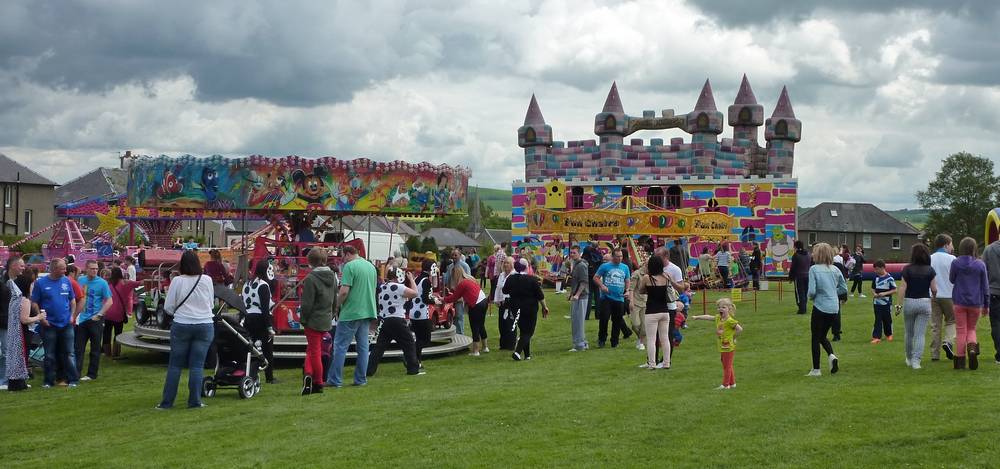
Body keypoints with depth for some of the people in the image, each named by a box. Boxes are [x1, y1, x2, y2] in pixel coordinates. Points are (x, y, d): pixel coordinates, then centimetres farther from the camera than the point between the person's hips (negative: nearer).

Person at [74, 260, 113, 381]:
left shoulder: (102, 283, -5)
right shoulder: (81, 280, 7)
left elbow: (109, 301, -7)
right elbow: (77, 299, 15)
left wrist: (99, 314, -15)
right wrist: (75, 315, 5)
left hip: (95, 320, -4)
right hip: (82, 319, 4)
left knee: (95, 349, 4)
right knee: (78, 348, 3)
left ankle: (92, 374, 11)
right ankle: (76, 373, 6)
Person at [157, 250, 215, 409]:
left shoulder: (177, 281, -8)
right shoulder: (207, 280, -3)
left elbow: (168, 307, -3)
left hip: (181, 326, -1)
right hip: (205, 326, 1)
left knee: (175, 365, 8)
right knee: (197, 365, 5)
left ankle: (167, 402, 12)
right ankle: (194, 402, 4)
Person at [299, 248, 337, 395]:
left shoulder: (311, 278, -18)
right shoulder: (332, 277, 5)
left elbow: (307, 303, -17)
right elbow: (335, 301, 13)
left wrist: (303, 319, -5)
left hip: (313, 321, -6)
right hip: (326, 321, 6)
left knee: (314, 351, 2)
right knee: (313, 349, 16)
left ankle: (318, 384, 3)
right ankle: (309, 373, 5)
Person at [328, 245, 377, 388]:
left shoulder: (349, 266, -12)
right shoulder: (371, 266, 12)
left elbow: (344, 291, -17)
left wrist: (337, 304, -4)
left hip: (351, 312, -7)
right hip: (368, 312, 7)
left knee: (340, 345, -1)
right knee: (363, 346, 11)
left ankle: (335, 380, -1)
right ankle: (361, 379, 12)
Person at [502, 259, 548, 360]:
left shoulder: (510, 279, -4)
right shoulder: (532, 280, -14)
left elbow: (505, 291, 13)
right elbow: (540, 296, -8)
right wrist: (544, 307, 5)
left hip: (516, 309, 4)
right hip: (530, 309, -4)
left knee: (523, 331, 17)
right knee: (528, 332, 2)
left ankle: (527, 354, 18)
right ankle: (517, 352, -15)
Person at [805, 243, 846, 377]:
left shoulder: (814, 269, -13)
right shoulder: (835, 270, 3)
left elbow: (812, 291, -18)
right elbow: (844, 289, 9)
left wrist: (809, 296, 3)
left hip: (820, 307, -5)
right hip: (834, 308, 5)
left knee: (816, 338, 8)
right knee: (823, 336, 22)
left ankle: (816, 370, 12)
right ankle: (832, 355, -3)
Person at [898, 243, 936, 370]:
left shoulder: (907, 269, -6)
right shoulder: (930, 270, -2)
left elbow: (903, 288, -8)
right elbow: (934, 289, 0)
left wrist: (899, 303, -4)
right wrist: (933, 295, 21)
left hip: (909, 302, 0)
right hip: (925, 302, 0)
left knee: (909, 333, 15)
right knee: (920, 334, 1)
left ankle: (909, 359, 28)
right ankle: (916, 361, -8)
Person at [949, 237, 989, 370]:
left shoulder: (956, 263, -8)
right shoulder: (980, 265, -4)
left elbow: (951, 280, 7)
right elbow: (985, 286, 2)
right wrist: (986, 304, 10)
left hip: (960, 302, -1)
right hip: (976, 303, 1)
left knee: (961, 331, 6)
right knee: (971, 329, 16)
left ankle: (960, 360, 7)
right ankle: (972, 347, -13)